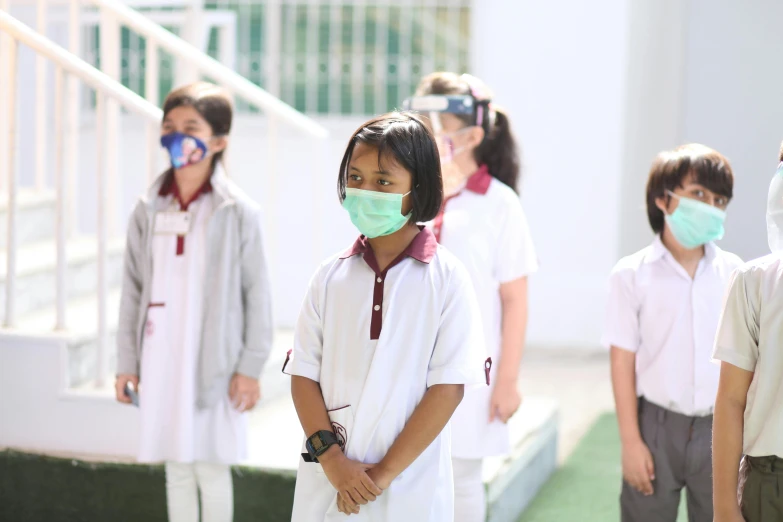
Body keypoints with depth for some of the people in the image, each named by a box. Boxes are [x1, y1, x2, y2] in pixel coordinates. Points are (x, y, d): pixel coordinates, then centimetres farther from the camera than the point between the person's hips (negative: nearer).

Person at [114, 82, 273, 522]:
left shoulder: (238, 213, -7)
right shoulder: (148, 212, 4)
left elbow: (258, 293, -5)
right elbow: (134, 290, 9)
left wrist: (250, 367, -7)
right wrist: (127, 362, 7)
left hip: (214, 362, -4)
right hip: (161, 359, 4)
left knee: (212, 469, 4)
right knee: (177, 469, 12)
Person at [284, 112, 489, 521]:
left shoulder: (446, 279, -5)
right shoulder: (330, 276, 5)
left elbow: (448, 387, -8)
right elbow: (304, 373, 4)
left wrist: (385, 472, -11)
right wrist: (330, 455, -10)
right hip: (325, 487, 3)